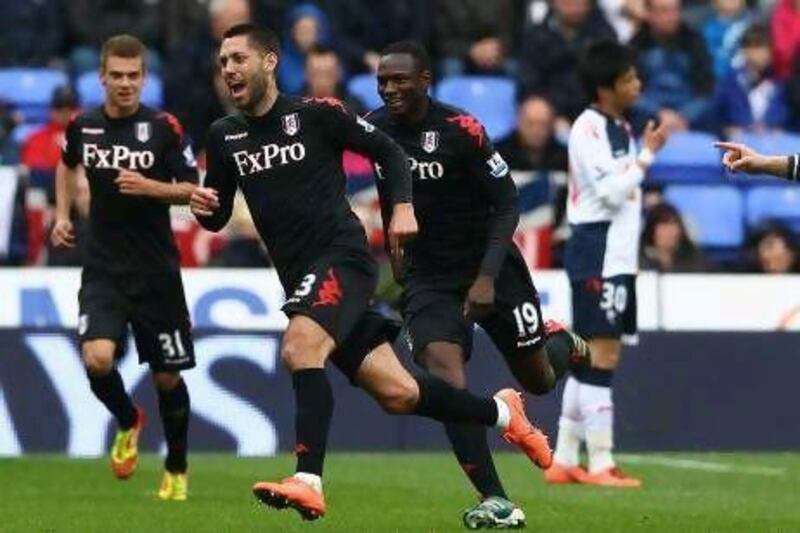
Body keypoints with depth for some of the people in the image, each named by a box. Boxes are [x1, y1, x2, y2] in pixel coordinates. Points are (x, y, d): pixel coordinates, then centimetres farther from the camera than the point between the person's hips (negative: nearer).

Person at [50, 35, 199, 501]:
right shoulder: (84, 126, 2)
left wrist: (148, 187, -20)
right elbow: (68, 165, 24)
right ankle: (129, 422, 14)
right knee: (98, 361, -20)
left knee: (167, 376, 6)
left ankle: (176, 471, 28)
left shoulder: (164, 127, -7)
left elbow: (191, 189, -3)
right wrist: (63, 214, 14)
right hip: (103, 270, 1)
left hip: (157, 272, -1)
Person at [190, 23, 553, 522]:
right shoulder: (224, 136, 10)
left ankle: (309, 482, -37)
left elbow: (388, 150, 2)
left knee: (299, 348, -31)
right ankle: (501, 411, 28)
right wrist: (204, 207, -6)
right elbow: (218, 218, 17)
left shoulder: (315, 114, -5)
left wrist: (403, 206, -13)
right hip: (303, 278, 6)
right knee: (397, 394, 5)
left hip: (343, 257, -6)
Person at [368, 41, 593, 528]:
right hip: (426, 278, 3)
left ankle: (561, 343, 50)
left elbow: (507, 204, -15)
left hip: (490, 269, -3)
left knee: (538, 379, 11)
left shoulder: (460, 130, -18)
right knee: (443, 374, -22)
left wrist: (487, 276, -24)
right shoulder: (375, 128, -4)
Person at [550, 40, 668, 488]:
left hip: (618, 257, 10)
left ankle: (565, 461, 13)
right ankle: (600, 464, -9)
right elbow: (611, 191, -18)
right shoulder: (588, 128, -12)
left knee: (592, 360, 10)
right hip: (596, 253, -10)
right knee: (601, 357, -9)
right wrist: (647, 155, -12)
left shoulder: (622, 129, 17)